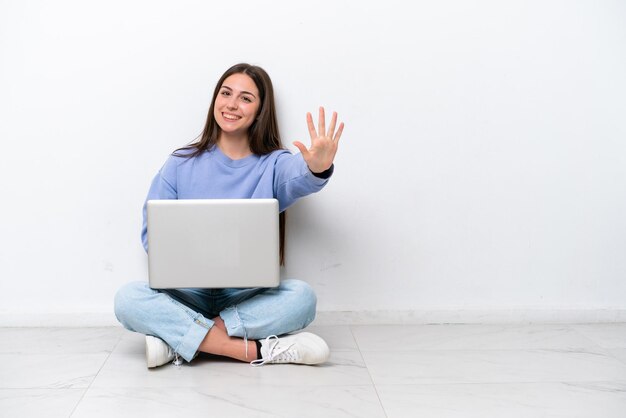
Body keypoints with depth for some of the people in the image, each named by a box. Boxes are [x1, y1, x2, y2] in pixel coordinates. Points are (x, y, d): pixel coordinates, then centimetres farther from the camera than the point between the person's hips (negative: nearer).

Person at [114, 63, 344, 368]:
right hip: (188, 293, 1)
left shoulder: (274, 164, 0)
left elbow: (299, 179, -24)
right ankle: (255, 350, -31)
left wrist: (317, 169, -49)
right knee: (128, 299, -26)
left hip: (249, 295, -1)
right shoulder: (181, 164, 5)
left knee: (301, 297, -30)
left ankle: (178, 338, -25)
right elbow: (152, 231, 4)